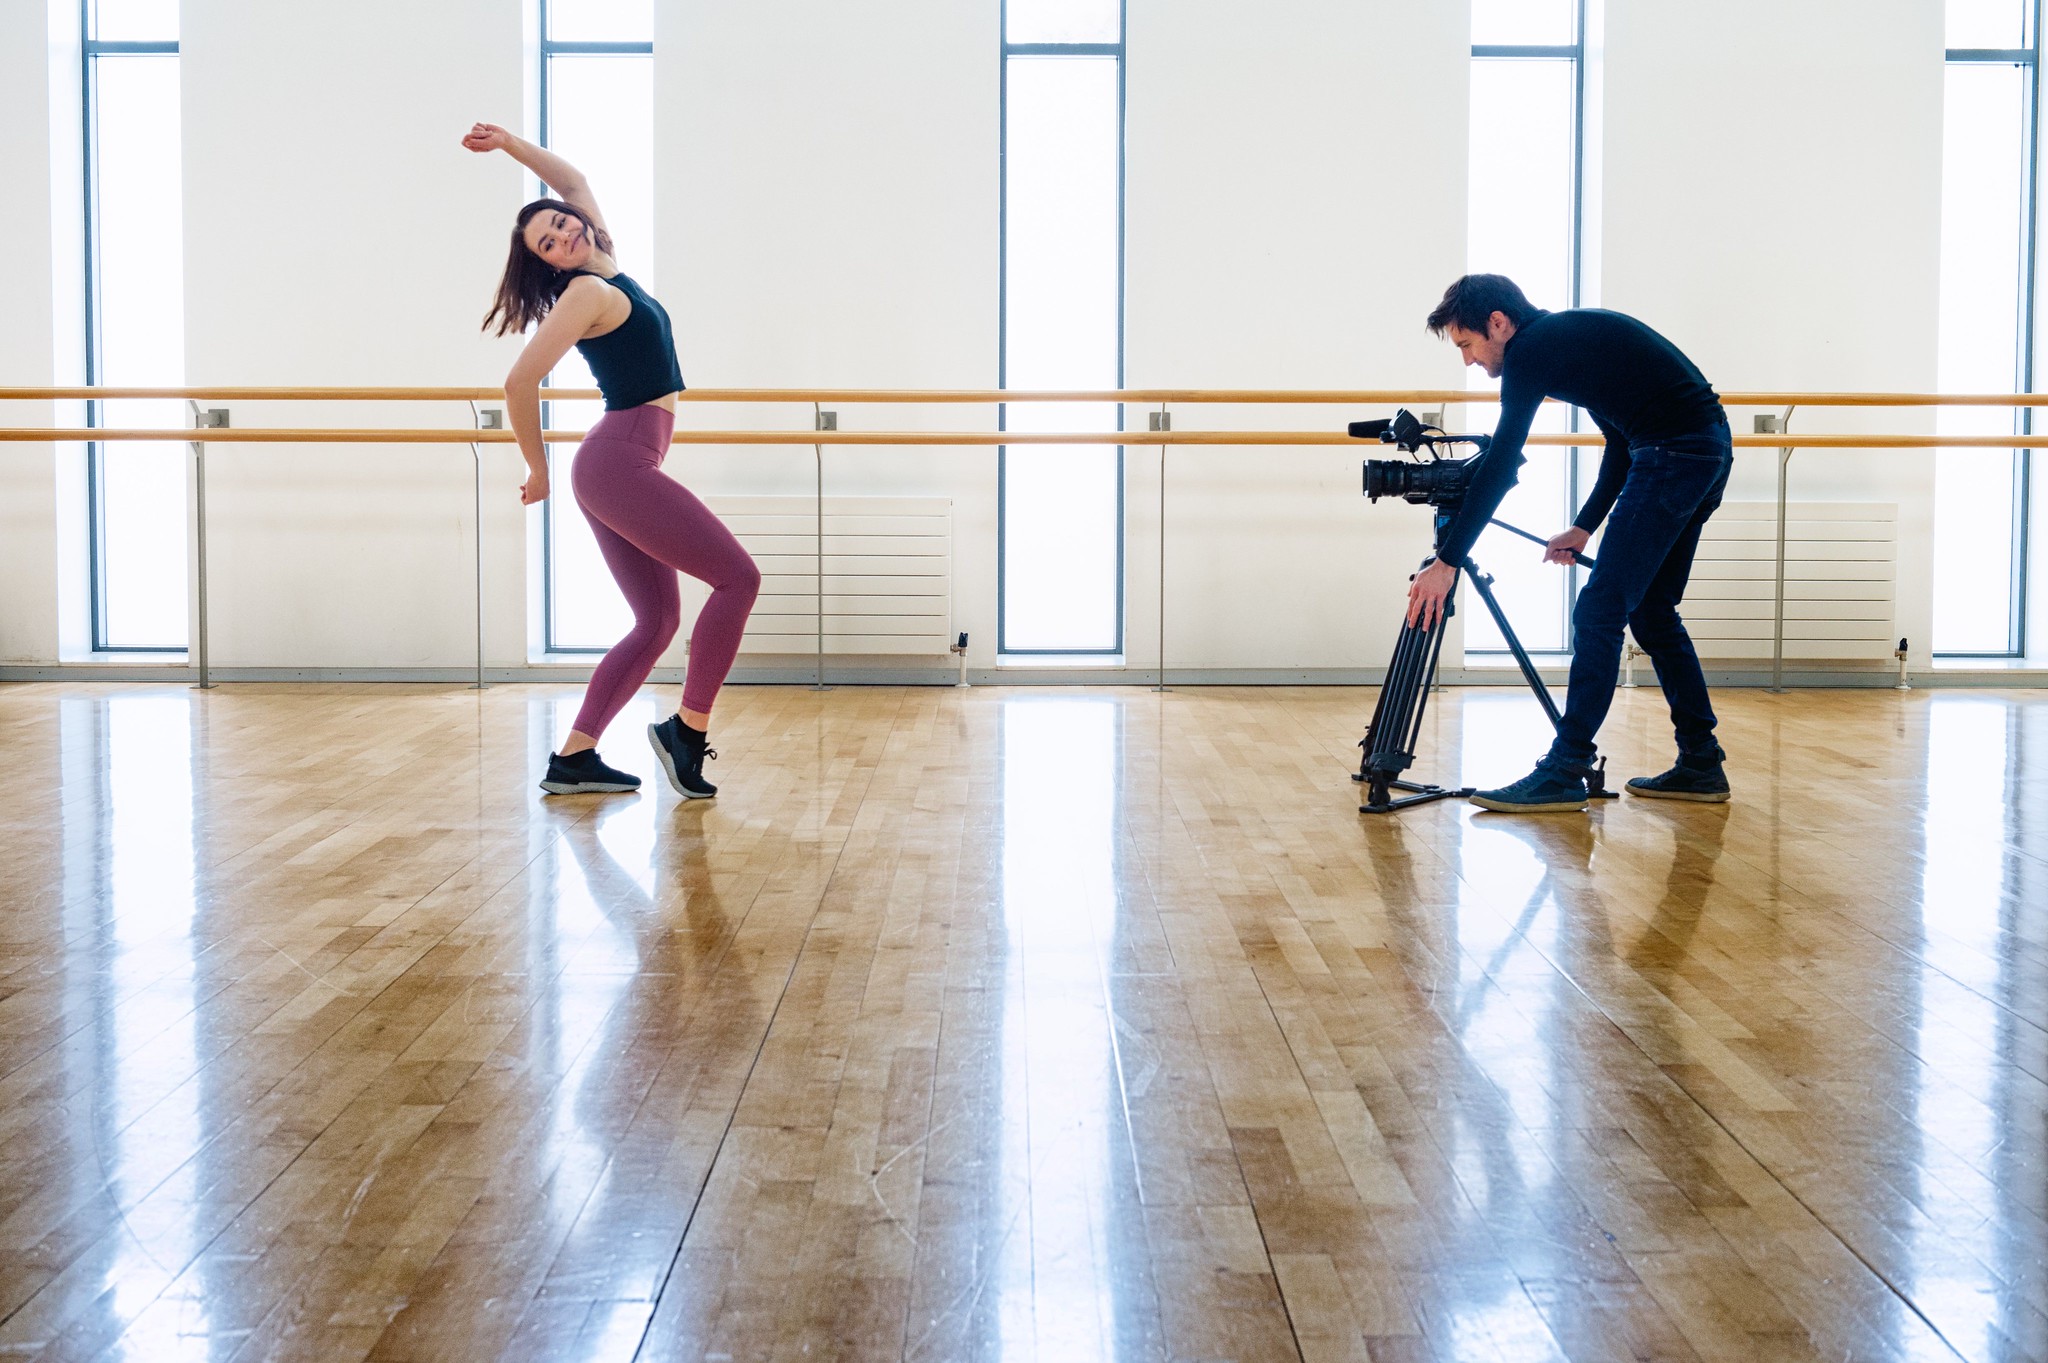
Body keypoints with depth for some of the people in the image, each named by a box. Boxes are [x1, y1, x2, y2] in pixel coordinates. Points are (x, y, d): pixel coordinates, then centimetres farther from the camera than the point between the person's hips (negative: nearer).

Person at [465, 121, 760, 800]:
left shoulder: (605, 271, 14)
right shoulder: (586, 292, -11)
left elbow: (572, 180, 28)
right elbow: (520, 383, -17)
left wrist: (510, 143, 21)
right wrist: (537, 468, -7)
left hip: (614, 470, 9)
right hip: (620, 465, -9)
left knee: (656, 622, 8)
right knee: (737, 577, -11)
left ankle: (573, 759, 5)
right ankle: (687, 730, -9)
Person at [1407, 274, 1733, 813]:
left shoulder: (1533, 349, -7)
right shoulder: (1568, 335, 21)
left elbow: (1500, 465, -12)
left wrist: (1447, 561, -11)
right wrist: (1584, 527, 22)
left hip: (1674, 454, -10)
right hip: (1709, 449, 10)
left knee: (1599, 611, -8)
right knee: (1651, 611, 16)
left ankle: (1564, 773, -8)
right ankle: (1701, 765, 20)